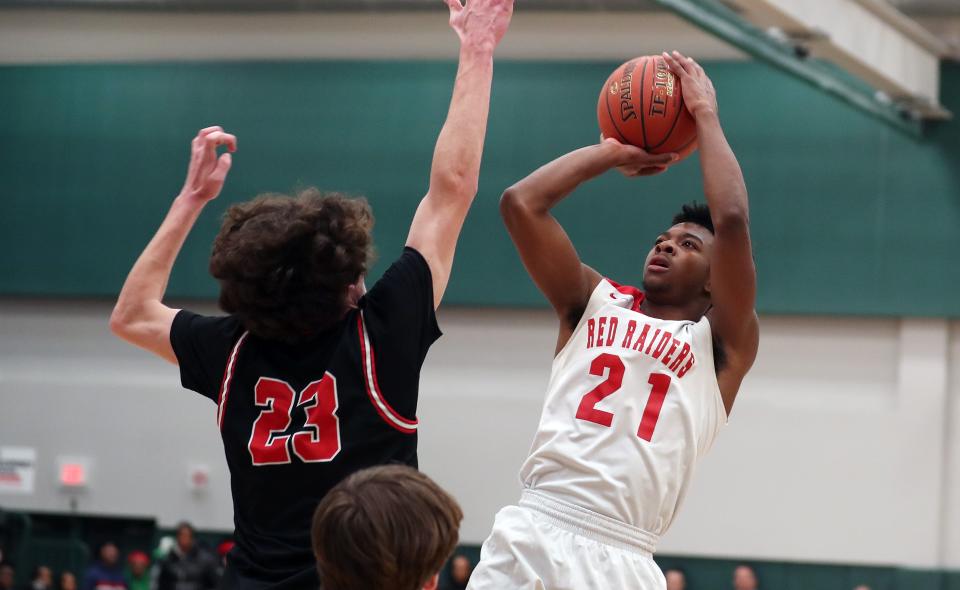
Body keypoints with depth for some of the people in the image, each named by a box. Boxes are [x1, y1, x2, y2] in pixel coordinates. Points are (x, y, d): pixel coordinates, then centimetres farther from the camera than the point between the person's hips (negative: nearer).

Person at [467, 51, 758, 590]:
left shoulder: (723, 343, 10)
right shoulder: (595, 302, 19)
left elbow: (732, 221, -5)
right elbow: (521, 203, 9)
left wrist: (705, 116, 5)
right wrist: (614, 153, 18)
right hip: (530, 535, 2)